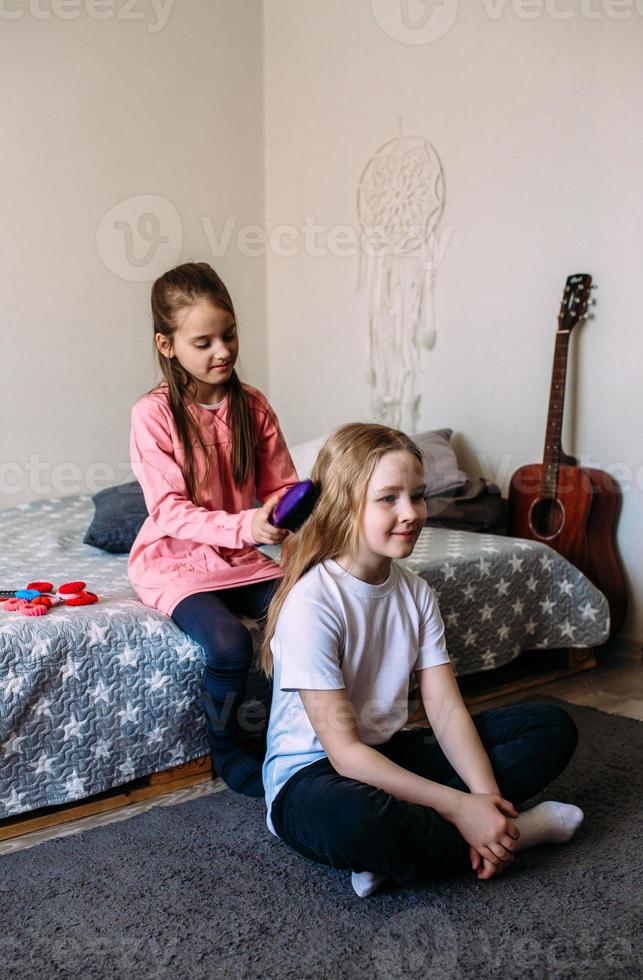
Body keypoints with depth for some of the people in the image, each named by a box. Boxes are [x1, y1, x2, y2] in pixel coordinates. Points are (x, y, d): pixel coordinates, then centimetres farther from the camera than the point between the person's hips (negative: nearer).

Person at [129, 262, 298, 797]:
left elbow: (281, 483, 4)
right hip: (175, 559, -4)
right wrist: (245, 526, -32)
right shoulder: (154, 413, -12)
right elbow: (171, 511, -18)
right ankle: (228, 753, -1)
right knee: (230, 642, -29)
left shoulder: (253, 406, 2)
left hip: (240, 556, 5)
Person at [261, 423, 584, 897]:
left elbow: (447, 707, -4)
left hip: (390, 754, 8)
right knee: (356, 820, -44)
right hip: (312, 774, -7)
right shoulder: (312, 604, -21)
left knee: (553, 726, 0)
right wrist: (460, 808, -26)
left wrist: (485, 798, -21)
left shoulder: (416, 592, 2)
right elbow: (344, 751, -23)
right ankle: (512, 831, -14)